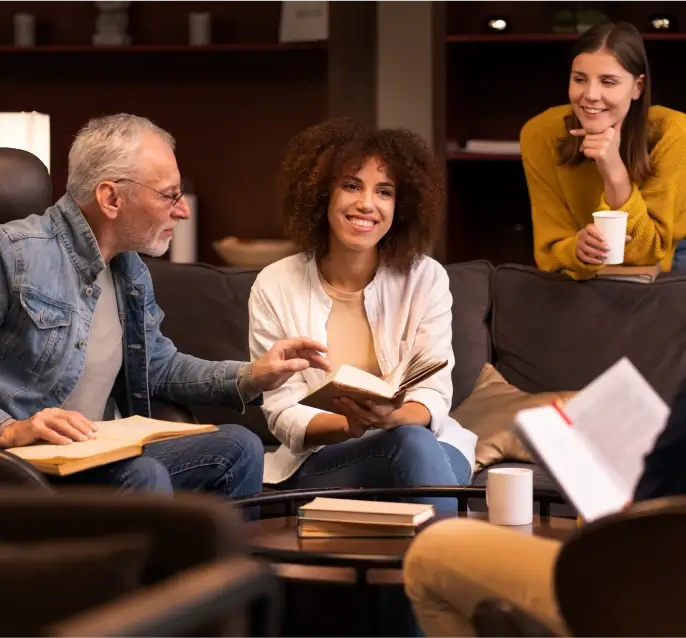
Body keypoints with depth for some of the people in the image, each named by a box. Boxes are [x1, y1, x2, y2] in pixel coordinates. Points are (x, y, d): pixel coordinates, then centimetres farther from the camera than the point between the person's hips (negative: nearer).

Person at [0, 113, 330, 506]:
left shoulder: (132, 271, 14)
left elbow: (161, 367, 27)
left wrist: (249, 378, 12)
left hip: (108, 458, 8)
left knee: (238, 448, 0)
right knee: (145, 477, -31)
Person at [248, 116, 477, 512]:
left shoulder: (426, 279, 1)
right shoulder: (275, 287, -1)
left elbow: (433, 395, -6)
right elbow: (283, 415, -4)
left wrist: (390, 418, -31)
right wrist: (349, 426, -27)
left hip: (425, 441, 1)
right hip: (320, 464, -1)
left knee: (410, 435, -35)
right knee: (412, 443, -33)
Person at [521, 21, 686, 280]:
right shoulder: (540, 136, -21)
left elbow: (648, 253, -23)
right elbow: (551, 250, -17)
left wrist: (615, 173, -36)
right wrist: (579, 249, -38)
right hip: (582, 274, 1)